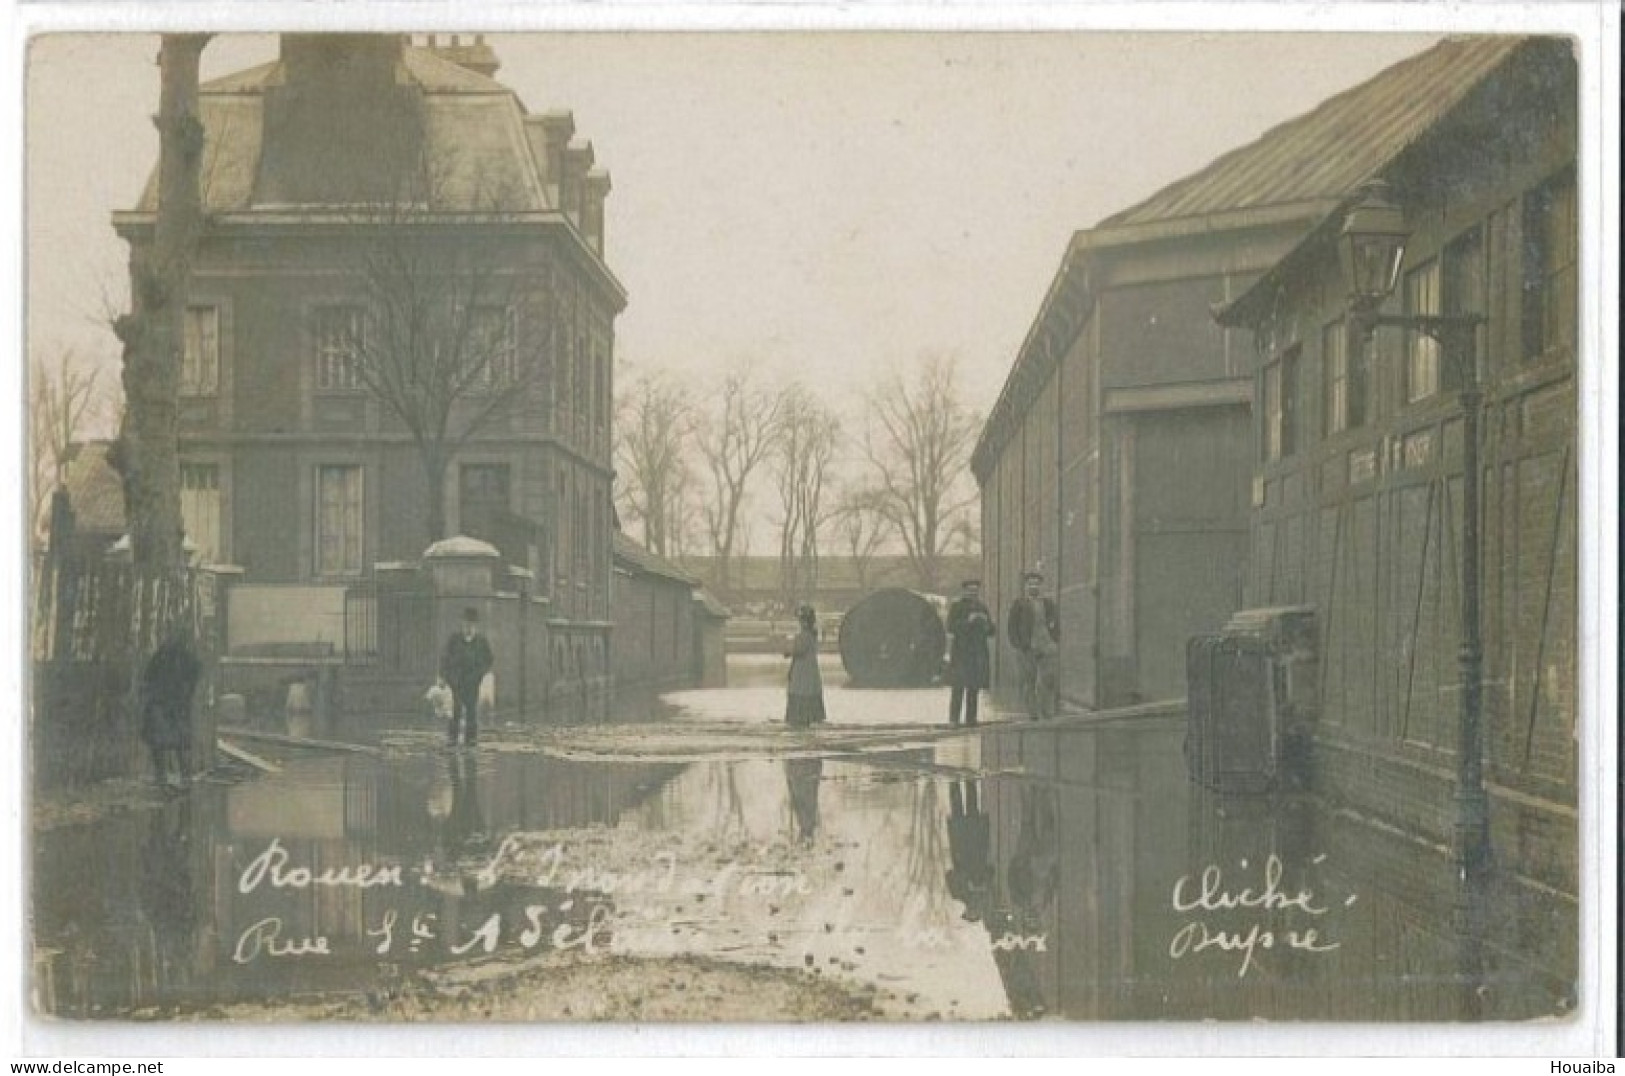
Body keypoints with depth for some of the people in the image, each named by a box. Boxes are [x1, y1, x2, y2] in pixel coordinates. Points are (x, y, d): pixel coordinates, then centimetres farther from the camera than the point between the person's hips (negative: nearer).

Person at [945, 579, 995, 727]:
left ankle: (971, 719, 1)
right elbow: (951, 628, -8)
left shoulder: (982, 608, 17)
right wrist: (968, 621, -19)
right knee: (958, 688, -10)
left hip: (978, 653, 4)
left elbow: (991, 632, 16)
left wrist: (986, 623, -6)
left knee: (974, 689, 0)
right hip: (961, 652, -4)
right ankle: (953, 720, -12)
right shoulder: (956, 607, 3)